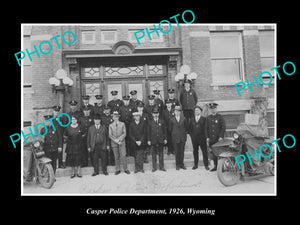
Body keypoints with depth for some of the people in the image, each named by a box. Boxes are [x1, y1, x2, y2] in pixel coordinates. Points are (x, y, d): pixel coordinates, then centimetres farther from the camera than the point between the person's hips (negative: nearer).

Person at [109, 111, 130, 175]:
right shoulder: (110, 125, 9)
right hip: (114, 143, 1)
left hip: (121, 142, -1)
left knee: (123, 156, -5)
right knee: (116, 157, 3)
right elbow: (110, 135, 3)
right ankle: (117, 170, 12)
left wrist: (119, 139, -12)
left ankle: (125, 169, 3)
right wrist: (115, 140, -10)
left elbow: (124, 133, 1)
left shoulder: (122, 124, 8)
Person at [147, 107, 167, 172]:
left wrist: (165, 139, 3)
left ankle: (161, 167, 16)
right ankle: (154, 167, 14)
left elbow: (165, 130, 8)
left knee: (161, 153, 7)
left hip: (161, 140, 1)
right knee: (154, 154, 5)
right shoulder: (150, 122, 3)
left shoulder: (162, 121, 6)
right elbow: (148, 132, 4)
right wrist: (148, 140, -1)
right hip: (153, 140, -1)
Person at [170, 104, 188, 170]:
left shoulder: (183, 119, 3)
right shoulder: (172, 120, -1)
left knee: (182, 151, 6)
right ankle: (177, 165, 13)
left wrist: (184, 133, 12)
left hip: (182, 137, 1)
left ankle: (181, 164, 17)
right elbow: (170, 129, 8)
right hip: (175, 137, -1)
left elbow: (186, 127, 13)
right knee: (176, 152, 3)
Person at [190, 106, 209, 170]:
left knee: (204, 151, 0)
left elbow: (206, 128, -1)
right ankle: (195, 165, 18)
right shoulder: (192, 119, 11)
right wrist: (191, 136, 3)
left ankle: (206, 165, 9)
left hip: (202, 138, -3)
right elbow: (191, 128, 12)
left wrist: (205, 135, -9)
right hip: (194, 138, 3)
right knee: (195, 151, 8)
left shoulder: (204, 119, 2)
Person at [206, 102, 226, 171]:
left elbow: (223, 127, -2)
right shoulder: (208, 118, 12)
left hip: (219, 139, -3)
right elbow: (206, 128, 14)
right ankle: (215, 166, 14)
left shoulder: (220, 117, 1)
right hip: (211, 139, 4)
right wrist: (207, 137, 6)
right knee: (213, 153, 5)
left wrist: (221, 137, -10)